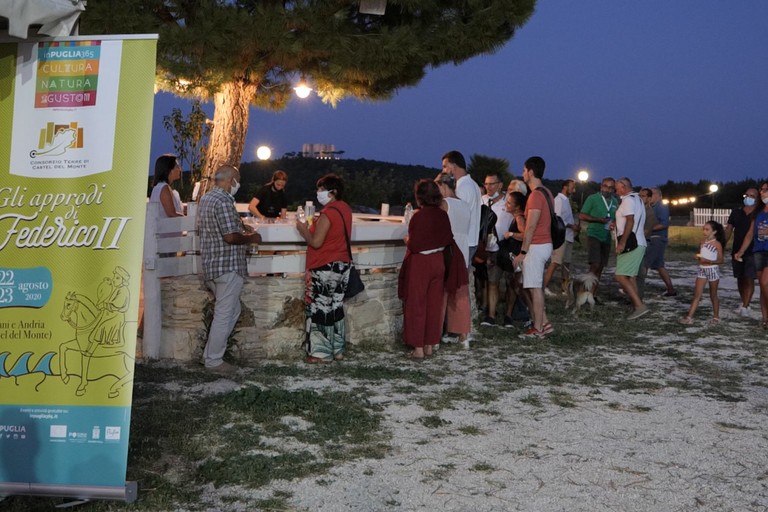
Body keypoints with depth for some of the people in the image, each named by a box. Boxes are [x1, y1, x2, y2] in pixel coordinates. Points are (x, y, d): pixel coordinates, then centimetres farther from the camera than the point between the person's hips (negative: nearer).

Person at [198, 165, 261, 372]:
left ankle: (210, 354, 21)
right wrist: (251, 238, -6)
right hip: (228, 266, -10)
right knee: (224, 315, -1)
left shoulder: (205, 199, 15)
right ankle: (214, 361, 7)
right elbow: (230, 237, -24)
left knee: (232, 311, 18)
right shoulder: (223, 201, -17)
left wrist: (240, 227, 20)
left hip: (211, 265, 10)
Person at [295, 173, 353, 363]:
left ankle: (321, 352, 5)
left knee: (319, 308, 0)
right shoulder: (345, 209, 8)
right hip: (342, 265, 9)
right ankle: (337, 349, 20)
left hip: (325, 268, -9)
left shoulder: (328, 213, -19)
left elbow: (316, 242, -20)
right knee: (335, 307, 14)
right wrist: (317, 225, 12)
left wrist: (303, 229, -5)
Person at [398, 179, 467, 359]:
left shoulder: (419, 216, -17)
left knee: (417, 305, 3)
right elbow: (448, 241, 6)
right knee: (434, 305, 12)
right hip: (439, 262, 6)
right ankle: (429, 345, 18)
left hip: (420, 263, -6)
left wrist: (407, 241, 3)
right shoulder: (443, 215, 0)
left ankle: (418, 348, 5)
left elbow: (413, 245, -17)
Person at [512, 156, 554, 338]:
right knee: (535, 287, 15)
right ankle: (543, 323, 16)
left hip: (536, 246, -10)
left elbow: (531, 227, -20)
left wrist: (523, 252, -18)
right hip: (545, 244, 10)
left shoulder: (536, 195, -17)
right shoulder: (546, 192, 13)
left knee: (535, 288, -5)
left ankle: (538, 329, 0)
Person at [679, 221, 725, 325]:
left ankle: (716, 317, 22)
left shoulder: (717, 244, -8)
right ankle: (689, 317, -5)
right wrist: (697, 257, -5)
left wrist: (708, 261, -22)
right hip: (702, 270, 4)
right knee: (697, 294, -1)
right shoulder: (703, 242, 6)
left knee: (713, 295, 8)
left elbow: (720, 260, -9)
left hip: (713, 270, -4)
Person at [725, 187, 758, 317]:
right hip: (737, 251, 4)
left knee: (749, 279, -8)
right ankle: (743, 302, 27)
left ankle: (745, 307, -10)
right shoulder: (736, 213, 8)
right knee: (740, 279, 12)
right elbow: (728, 231, 8)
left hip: (752, 252, -3)